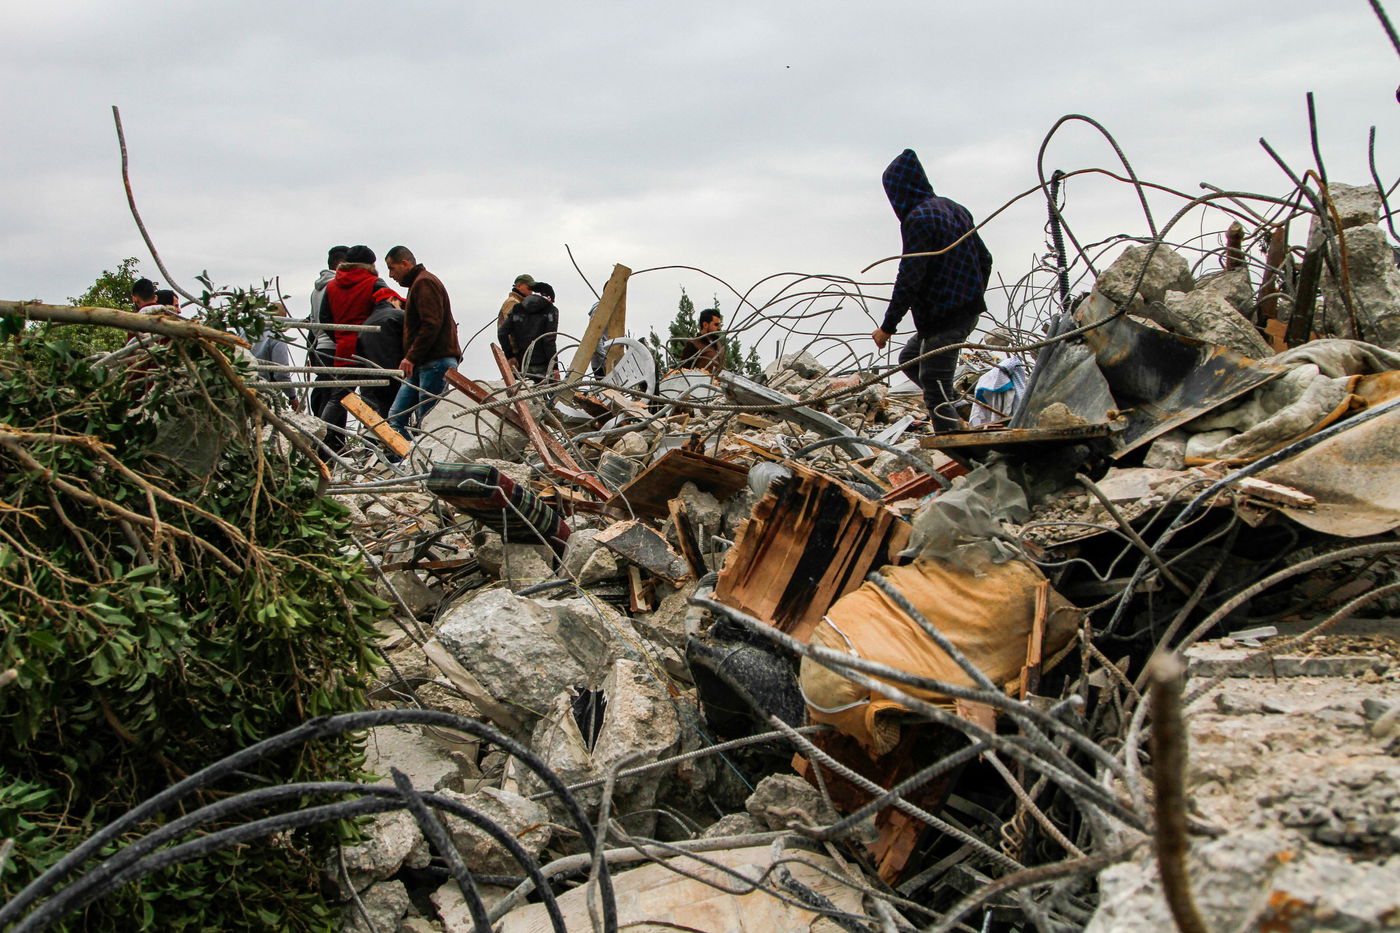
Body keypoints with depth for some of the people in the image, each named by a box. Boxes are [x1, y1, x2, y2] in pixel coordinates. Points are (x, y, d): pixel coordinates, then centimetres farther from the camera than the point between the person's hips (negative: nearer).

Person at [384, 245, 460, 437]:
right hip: (422, 364, 11)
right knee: (396, 417, 5)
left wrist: (411, 357, -18)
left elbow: (431, 324, -19)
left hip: (436, 362, -11)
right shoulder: (418, 283, 25)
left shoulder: (424, 282, -7)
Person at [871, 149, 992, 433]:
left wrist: (888, 327, -14)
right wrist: (974, 297, 31)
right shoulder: (955, 209, 13)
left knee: (935, 390, -6)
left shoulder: (917, 219, -15)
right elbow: (985, 259, 19)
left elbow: (909, 279, -20)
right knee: (909, 358, 23)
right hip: (969, 311, 10)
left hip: (943, 317, -10)